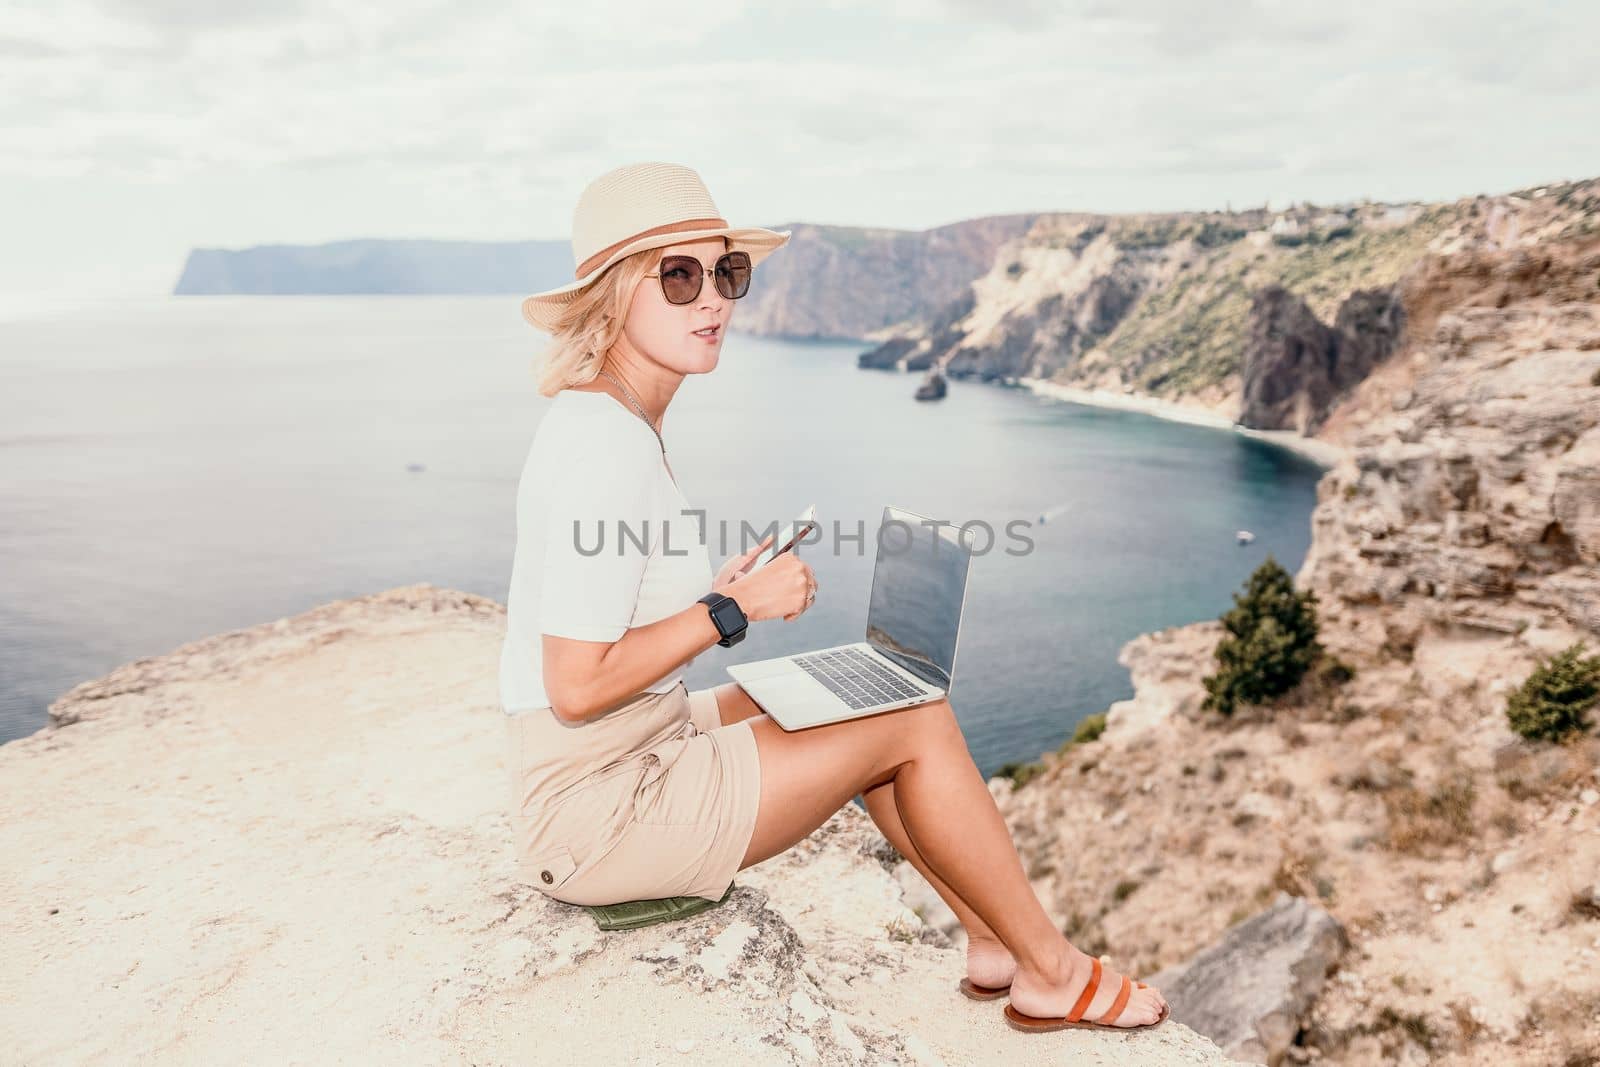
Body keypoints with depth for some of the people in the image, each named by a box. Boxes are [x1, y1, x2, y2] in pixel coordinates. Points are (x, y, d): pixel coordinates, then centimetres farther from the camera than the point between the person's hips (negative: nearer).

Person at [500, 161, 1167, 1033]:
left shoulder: (597, 416, 7)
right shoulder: (606, 447, -23)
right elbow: (576, 685, -25)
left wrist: (719, 594, 2)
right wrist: (733, 609, -17)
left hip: (631, 755, 10)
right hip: (601, 813, -9)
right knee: (918, 722, -6)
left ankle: (992, 943, 25)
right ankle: (1053, 971, 16)